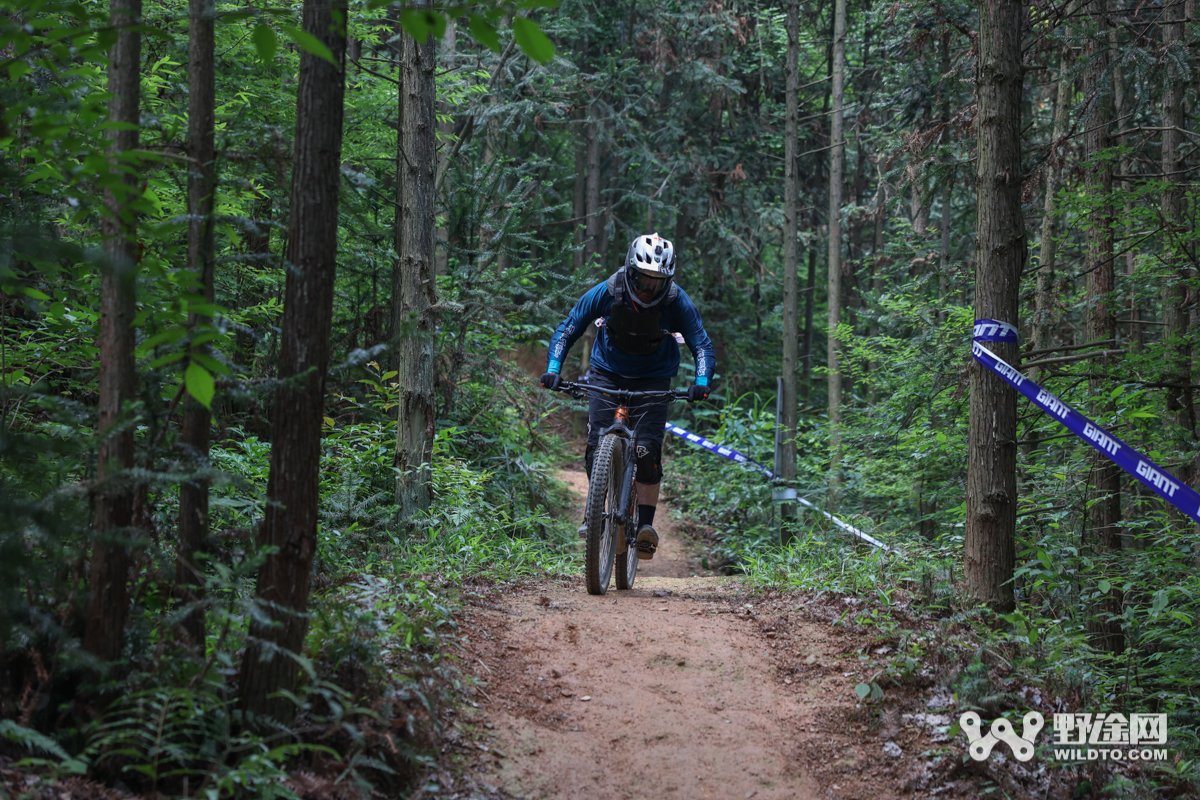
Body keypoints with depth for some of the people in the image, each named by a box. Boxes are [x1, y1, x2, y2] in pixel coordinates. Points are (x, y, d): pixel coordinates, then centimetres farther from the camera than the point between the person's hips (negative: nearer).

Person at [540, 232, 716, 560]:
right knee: (597, 446, -12)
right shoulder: (606, 293, -19)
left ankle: (646, 523, -9)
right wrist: (553, 368, -24)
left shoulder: (677, 302, -20)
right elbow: (568, 329, -10)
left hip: (652, 381, -1)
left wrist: (701, 382, -34)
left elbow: (702, 344, -15)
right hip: (607, 375, 1)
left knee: (648, 450, -17)